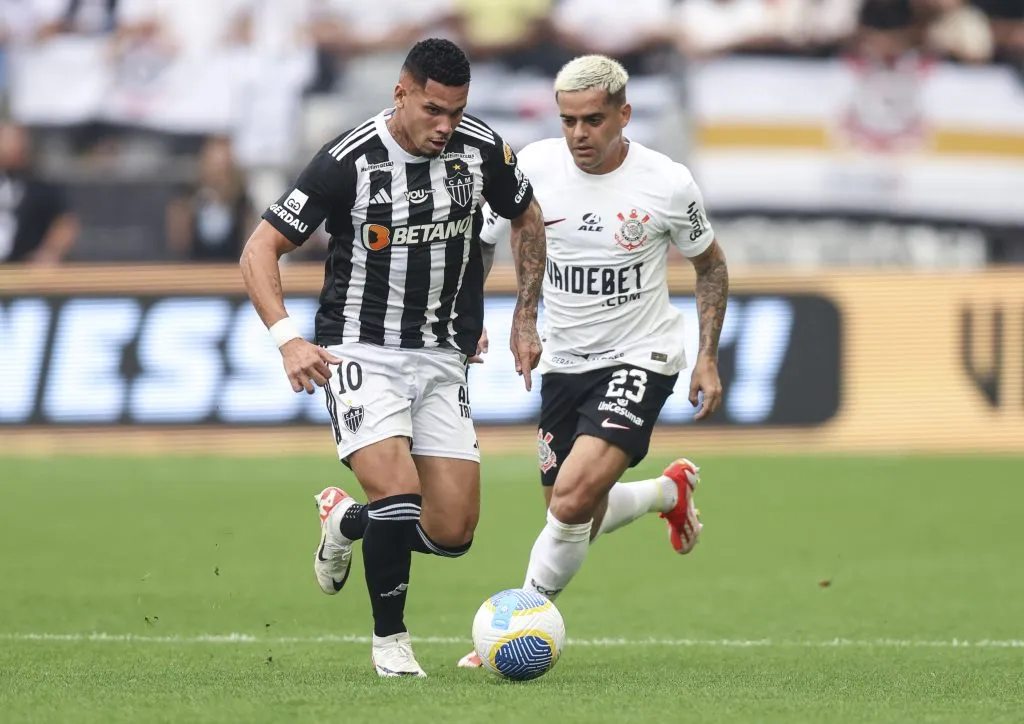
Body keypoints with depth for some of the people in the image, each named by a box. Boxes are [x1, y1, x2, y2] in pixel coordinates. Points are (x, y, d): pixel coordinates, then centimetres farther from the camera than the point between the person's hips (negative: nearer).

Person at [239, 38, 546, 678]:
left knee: (453, 533, -2)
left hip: (442, 357, 4)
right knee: (399, 494, -25)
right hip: (361, 352, -4)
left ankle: (346, 521, 29)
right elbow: (260, 249, -12)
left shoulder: (481, 149, -4)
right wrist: (288, 338, -25)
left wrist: (526, 319, 12)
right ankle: (391, 642, -2)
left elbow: (527, 218, 17)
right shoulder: (349, 162, -16)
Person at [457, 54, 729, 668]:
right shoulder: (533, 167, -9)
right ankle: (670, 491, 44)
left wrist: (709, 358, -1)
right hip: (564, 360, 4)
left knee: (572, 498, -23)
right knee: (578, 522, 13)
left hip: (639, 357, -4)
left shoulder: (668, 184, -13)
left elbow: (711, 264, 5)